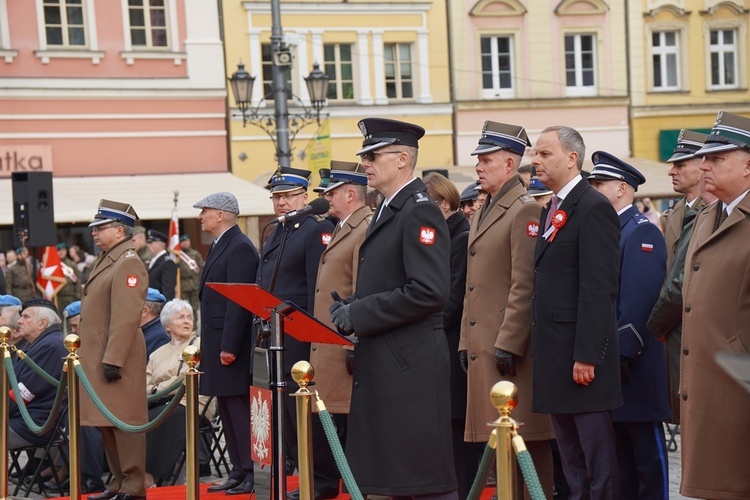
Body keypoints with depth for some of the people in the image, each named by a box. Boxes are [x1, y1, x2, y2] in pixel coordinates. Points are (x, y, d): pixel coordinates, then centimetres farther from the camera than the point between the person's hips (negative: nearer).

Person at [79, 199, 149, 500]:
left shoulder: (128, 263, -14)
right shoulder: (106, 260, 17)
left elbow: (127, 317, -21)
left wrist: (113, 360, -25)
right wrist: (90, 357, 19)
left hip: (116, 358, -10)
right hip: (98, 357, 10)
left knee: (124, 423, -4)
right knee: (107, 424, 14)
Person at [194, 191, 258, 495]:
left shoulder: (239, 248, -14)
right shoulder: (219, 247, 17)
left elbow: (239, 302, -20)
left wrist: (229, 346, -23)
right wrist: (208, 346, 17)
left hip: (232, 349, -10)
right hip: (217, 345, 10)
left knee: (240, 410, -7)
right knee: (228, 411, 12)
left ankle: (254, 475, -3)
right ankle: (239, 471, 18)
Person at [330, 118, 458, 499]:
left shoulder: (420, 212, -13)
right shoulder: (386, 211, 17)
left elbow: (429, 292, -23)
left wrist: (358, 314, -18)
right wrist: (351, 310, 6)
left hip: (410, 365, -10)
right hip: (380, 365, 10)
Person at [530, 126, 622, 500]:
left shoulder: (594, 209, -12)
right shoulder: (551, 210, 16)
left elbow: (598, 290, -17)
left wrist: (586, 355, -20)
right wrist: (542, 349, 13)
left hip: (582, 352, -9)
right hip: (553, 352, 9)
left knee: (597, 456, -2)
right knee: (570, 457, 13)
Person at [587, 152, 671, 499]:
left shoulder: (642, 232, -12)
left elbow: (639, 302, -19)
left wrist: (622, 355, -21)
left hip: (635, 366, -9)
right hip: (609, 362, 9)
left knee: (647, 452, -2)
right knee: (619, 452, 13)